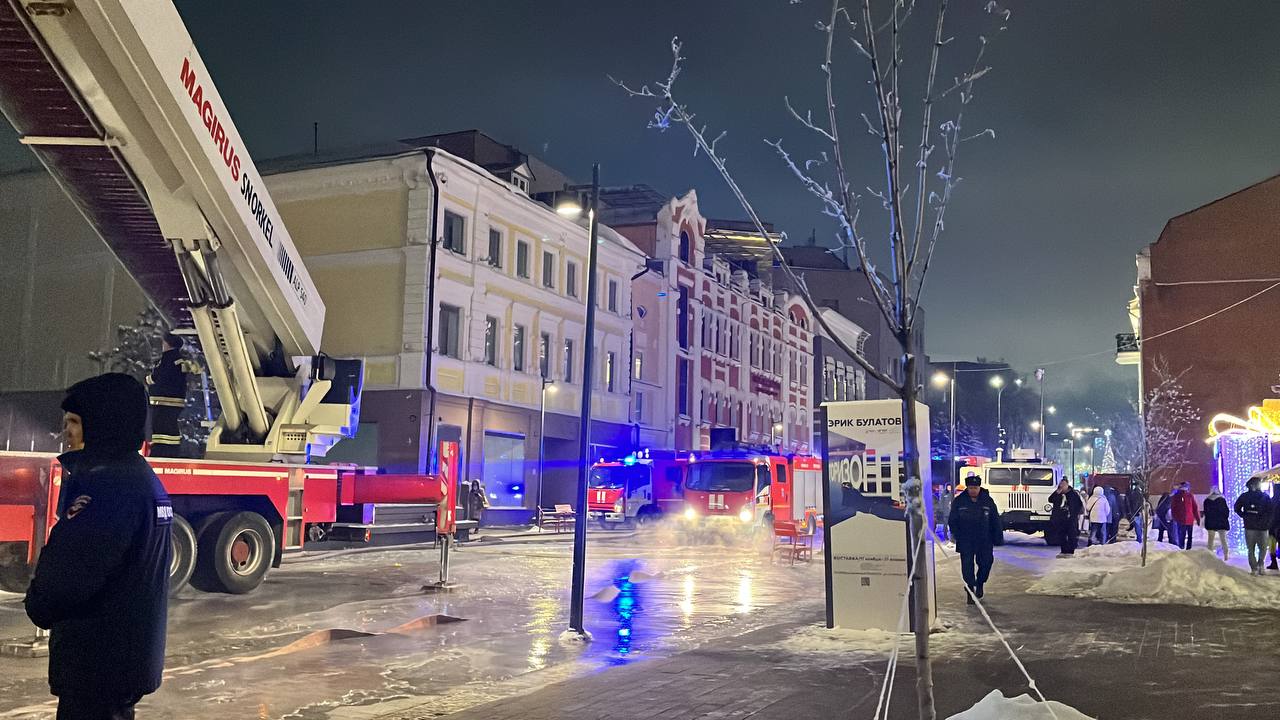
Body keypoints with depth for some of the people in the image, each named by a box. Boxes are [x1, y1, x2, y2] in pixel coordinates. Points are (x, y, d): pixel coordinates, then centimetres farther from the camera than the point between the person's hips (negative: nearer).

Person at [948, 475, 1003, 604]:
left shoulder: (988, 501, 2)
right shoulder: (958, 501, -1)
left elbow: (995, 521, 7)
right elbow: (952, 521, 3)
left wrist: (998, 538, 3)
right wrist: (957, 535, -8)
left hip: (984, 541, 1)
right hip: (966, 541, -1)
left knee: (986, 563, 3)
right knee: (967, 566, -2)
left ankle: (979, 584, 30)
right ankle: (970, 591, 6)